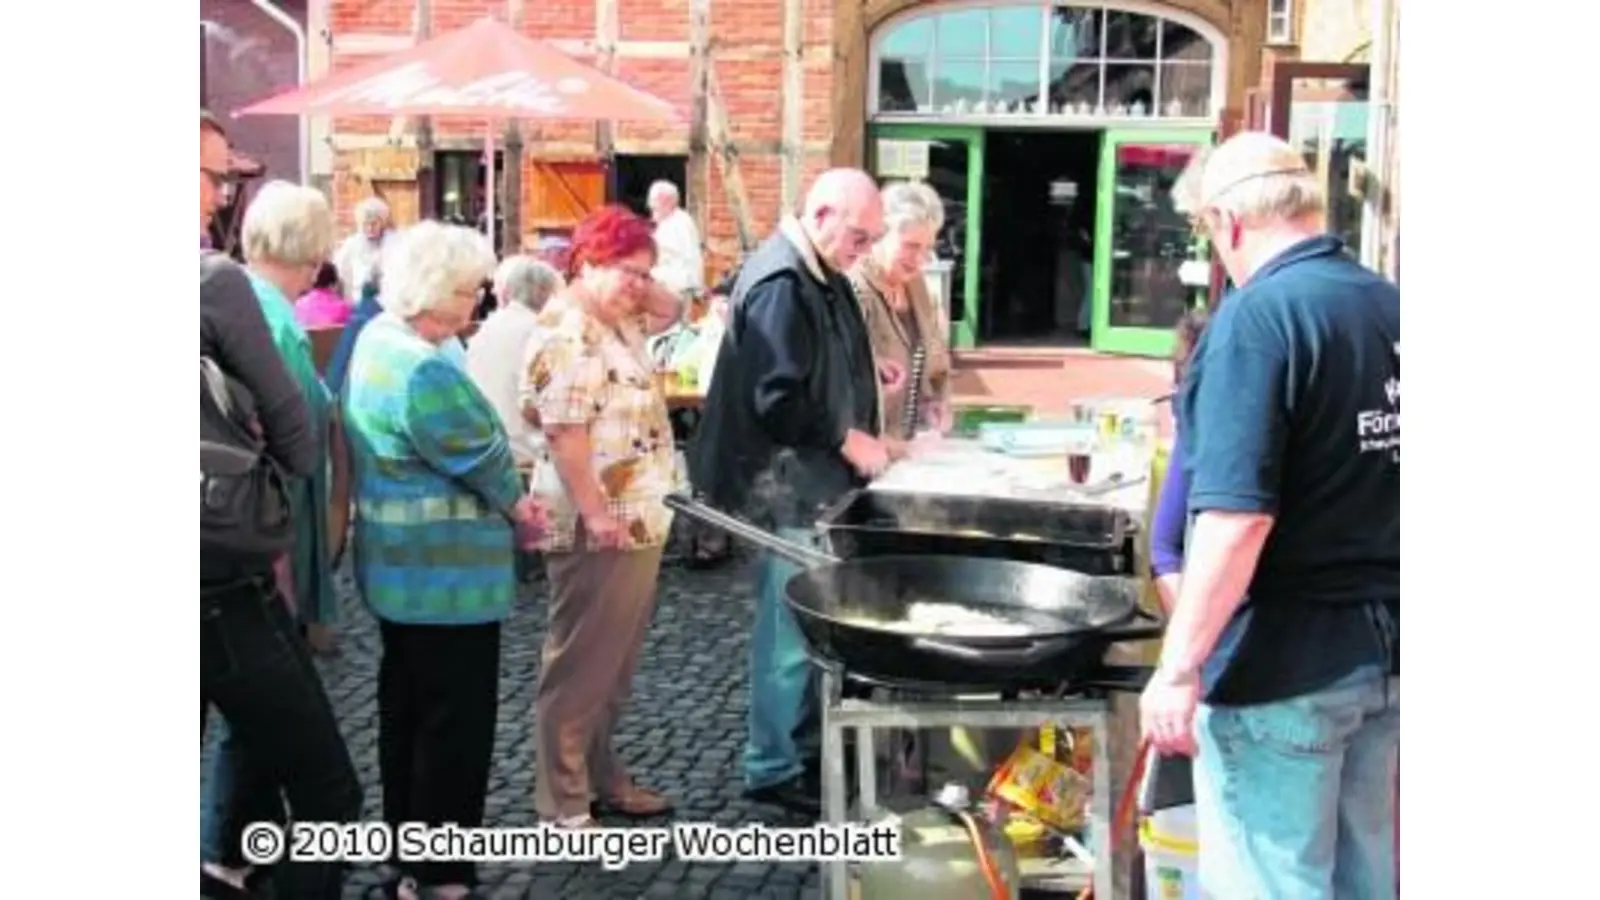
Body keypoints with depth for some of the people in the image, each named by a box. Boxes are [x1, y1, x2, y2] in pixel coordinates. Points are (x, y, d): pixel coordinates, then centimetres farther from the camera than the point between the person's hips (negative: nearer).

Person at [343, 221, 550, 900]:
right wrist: (519, 508, 3)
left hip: (400, 565, 11)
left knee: (406, 709, 19)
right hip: (445, 572, -10)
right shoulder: (425, 370, -26)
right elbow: (481, 460, -17)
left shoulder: (379, 337, 7)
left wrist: (504, 502, 3)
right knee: (454, 720, 1)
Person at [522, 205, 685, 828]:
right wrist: (596, 515, -25)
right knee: (579, 666, -1)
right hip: (600, 531, -10)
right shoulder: (567, 334, -18)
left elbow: (672, 310, 27)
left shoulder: (620, 322, 12)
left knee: (615, 665, 18)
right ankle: (562, 804, 8)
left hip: (639, 524, 10)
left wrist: (642, 289, 7)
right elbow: (564, 433, -24)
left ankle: (601, 776, 31)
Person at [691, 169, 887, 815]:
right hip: (787, 489, -10)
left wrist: (870, 379, 9)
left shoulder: (822, 279, 13)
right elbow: (777, 400, -25)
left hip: (818, 484, 10)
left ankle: (803, 750, 28)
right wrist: (849, 441, -16)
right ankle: (772, 768, 12)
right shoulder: (780, 285, -19)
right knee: (791, 629, -1)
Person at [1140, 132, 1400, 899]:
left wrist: (1179, 665, -21)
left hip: (1282, 663, -8)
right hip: (1386, 648, 8)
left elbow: (1238, 517, -25)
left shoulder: (1257, 317, -17)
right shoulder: (1393, 308, 6)